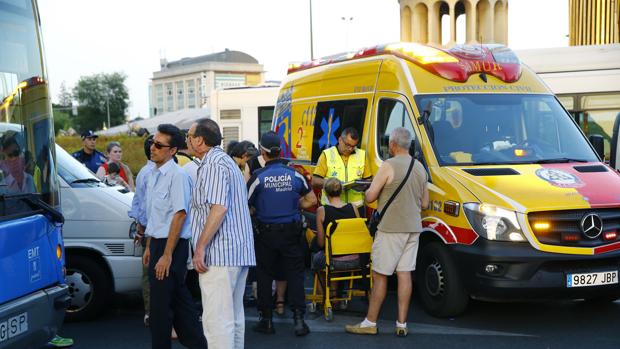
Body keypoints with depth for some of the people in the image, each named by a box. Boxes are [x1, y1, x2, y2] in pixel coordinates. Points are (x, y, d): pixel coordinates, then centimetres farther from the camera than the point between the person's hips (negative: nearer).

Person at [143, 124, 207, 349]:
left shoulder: (177, 176, -17)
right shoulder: (152, 174, 11)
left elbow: (180, 215, -20)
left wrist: (167, 255, -21)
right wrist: (149, 247, 19)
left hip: (172, 245, -9)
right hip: (157, 242, 9)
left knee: (160, 304, -3)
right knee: (179, 298, 16)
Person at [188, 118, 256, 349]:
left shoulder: (213, 165, -11)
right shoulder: (227, 162, 22)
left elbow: (218, 208, -22)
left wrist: (200, 247, -19)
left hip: (219, 253, -11)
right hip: (239, 252, 11)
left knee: (217, 320, -9)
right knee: (234, 317, 15)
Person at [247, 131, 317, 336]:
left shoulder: (258, 177, -12)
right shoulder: (295, 175, -3)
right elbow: (311, 200, 8)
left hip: (266, 233, -1)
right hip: (291, 231, 1)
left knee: (264, 275, 12)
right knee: (295, 274, 8)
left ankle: (266, 320, 17)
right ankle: (299, 319, 3)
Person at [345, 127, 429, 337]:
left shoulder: (388, 166, -12)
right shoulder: (420, 168, 10)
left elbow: (370, 197, -11)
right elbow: (425, 204, 16)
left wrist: (375, 188, 10)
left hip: (390, 229, -7)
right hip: (413, 228, 7)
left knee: (380, 275, 1)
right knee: (404, 273, 8)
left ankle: (370, 323, 8)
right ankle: (401, 325, 10)